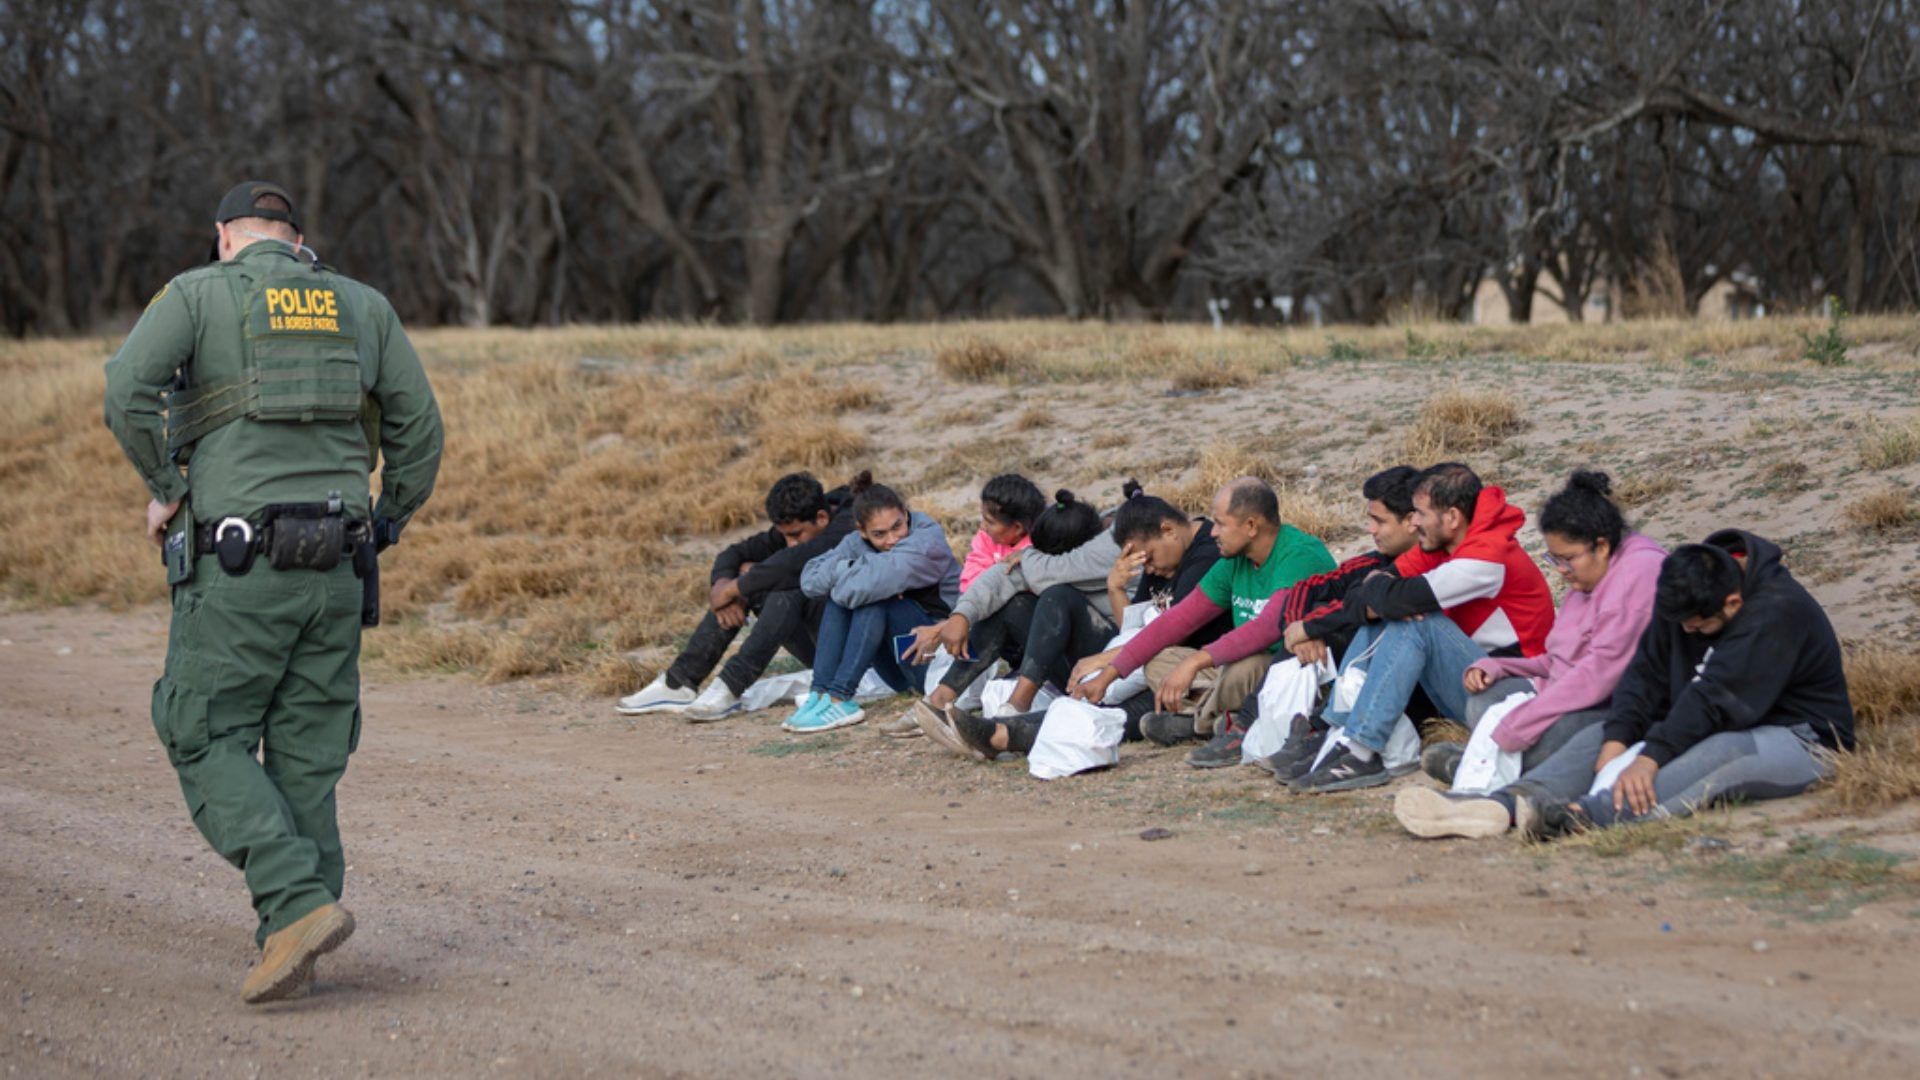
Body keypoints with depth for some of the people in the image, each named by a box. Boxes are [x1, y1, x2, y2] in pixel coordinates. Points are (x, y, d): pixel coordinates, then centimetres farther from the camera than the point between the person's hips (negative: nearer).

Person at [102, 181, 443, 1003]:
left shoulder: (197, 294, 3)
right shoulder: (363, 307, 14)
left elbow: (127, 388, -13)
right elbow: (418, 429, 10)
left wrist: (165, 491, -1)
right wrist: (384, 531, 18)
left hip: (237, 562, -4)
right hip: (334, 565, 4)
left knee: (207, 739, 4)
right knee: (307, 753, 11)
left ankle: (300, 904, -13)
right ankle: (291, 948, 13)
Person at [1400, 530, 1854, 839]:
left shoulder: (1778, 610, -24)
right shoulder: (1683, 597, 1)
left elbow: (1715, 698, -31)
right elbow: (1648, 671, -2)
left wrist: (1651, 758, -37)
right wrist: (1618, 738, -19)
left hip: (1799, 739, -8)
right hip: (1711, 729, 8)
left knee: (1712, 756, -39)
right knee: (1599, 735, -7)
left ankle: (1586, 815, -60)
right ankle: (1506, 805, -33)